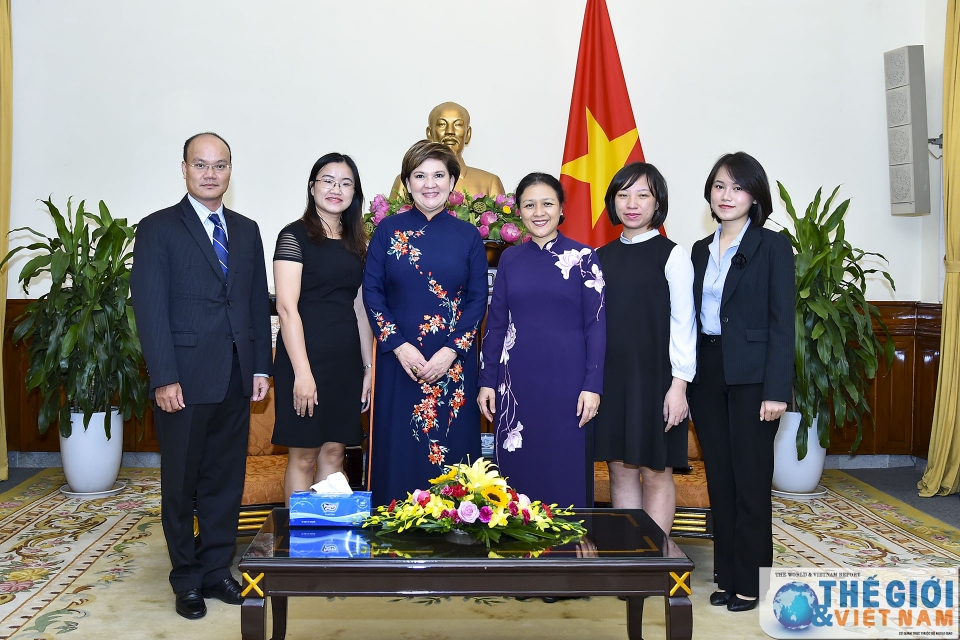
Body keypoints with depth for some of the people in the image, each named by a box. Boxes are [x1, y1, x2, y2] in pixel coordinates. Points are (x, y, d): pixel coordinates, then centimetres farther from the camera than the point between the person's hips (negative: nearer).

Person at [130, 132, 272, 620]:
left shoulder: (247, 230, 13)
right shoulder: (158, 228, -2)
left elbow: (258, 302, 13)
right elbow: (150, 307, -9)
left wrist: (261, 367, 6)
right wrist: (163, 378, -15)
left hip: (236, 379, 4)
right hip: (185, 380, -4)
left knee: (226, 480, 11)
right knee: (181, 483, 8)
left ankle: (217, 569, 25)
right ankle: (187, 579, 23)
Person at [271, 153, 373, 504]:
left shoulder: (355, 243, 14)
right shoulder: (294, 236, -5)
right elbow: (287, 307, -12)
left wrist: (368, 366, 10)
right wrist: (302, 372, -17)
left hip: (346, 359, 6)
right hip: (305, 355, -6)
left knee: (334, 452, 11)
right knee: (303, 454, 2)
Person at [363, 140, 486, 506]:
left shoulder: (468, 235, 5)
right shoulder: (389, 230, 4)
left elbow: (478, 299, 2)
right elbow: (371, 290, 1)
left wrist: (451, 350, -10)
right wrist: (399, 346, -11)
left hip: (454, 363, 1)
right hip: (400, 360, 0)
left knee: (452, 446, 4)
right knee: (399, 450, 3)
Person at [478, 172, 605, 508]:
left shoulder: (582, 257, -1)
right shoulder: (510, 259, 8)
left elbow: (596, 325, -2)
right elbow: (495, 323, 10)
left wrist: (592, 386, -8)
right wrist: (487, 381, 6)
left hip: (566, 380, -3)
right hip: (517, 382, 3)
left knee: (566, 473, 3)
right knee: (516, 471, 8)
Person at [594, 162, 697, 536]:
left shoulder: (672, 255, -3)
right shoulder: (602, 257, 10)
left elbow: (683, 324, -7)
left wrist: (678, 385, -12)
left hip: (654, 376, -4)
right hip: (610, 378, 5)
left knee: (655, 472, 2)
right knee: (620, 469, 9)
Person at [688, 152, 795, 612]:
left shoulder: (773, 247, -4)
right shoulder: (701, 250, 12)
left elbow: (782, 323, -9)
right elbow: (694, 317, 11)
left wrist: (777, 390, -15)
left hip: (751, 377, -5)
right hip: (707, 375, 5)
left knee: (751, 480, 2)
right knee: (719, 480, 11)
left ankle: (750, 582, 15)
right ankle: (726, 576, 23)